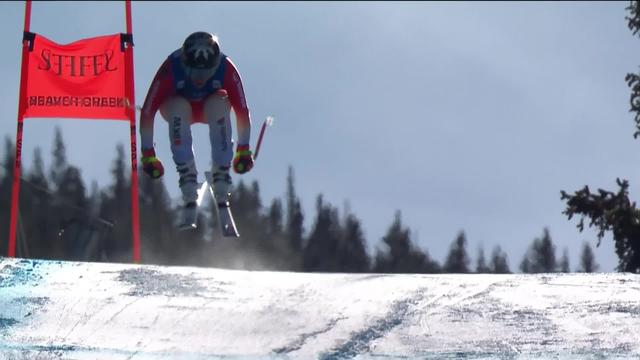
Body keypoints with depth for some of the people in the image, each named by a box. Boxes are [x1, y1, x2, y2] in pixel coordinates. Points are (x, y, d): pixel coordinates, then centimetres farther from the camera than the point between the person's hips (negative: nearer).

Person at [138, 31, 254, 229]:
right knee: (178, 109, -36)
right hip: (179, 105, -1)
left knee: (220, 104, -34)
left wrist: (244, 149, -26)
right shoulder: (171, 69, -33)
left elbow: (242, 110, -24)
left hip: (211, 107, 1)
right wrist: (148, 154, -31)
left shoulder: (226, 69, -30)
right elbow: (148, 111, -31)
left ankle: (221, 174, -27)